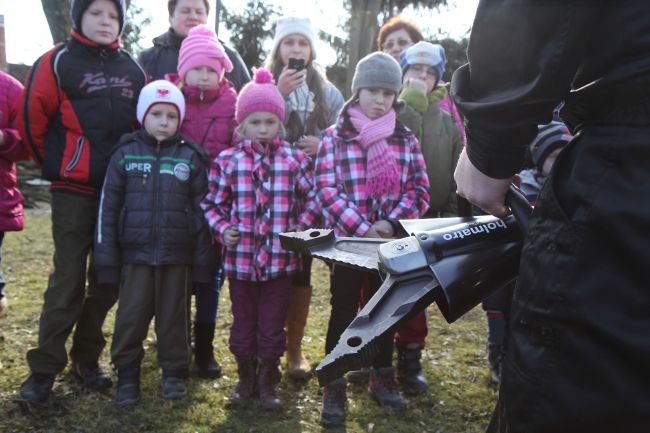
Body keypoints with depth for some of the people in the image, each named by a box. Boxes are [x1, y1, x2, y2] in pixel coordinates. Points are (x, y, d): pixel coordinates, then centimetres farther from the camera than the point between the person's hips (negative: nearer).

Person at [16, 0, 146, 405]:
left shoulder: (134, 69, 10)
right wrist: (56, 167, 3)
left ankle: (87, 357, 24)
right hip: (74, 190, -4)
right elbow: (32, 119, -3)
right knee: (68, 278, -2)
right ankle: (45, 367, 10)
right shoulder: (57, 63, -3)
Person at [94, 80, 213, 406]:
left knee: (174, 315, 10)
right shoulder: (125, 154, 1)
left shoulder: (190, 158, 1)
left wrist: (202, 259, -1)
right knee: (131, 316, 6)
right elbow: (108, 207, 1)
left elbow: (201, 211, 2)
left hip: (177, 255, 0)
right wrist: (106, 258, -2)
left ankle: (175, 372, 26)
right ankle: (127, 374, 23)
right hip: (135, 253, 0)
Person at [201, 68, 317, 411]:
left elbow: (311, 200, 6)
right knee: (243, 323, 15)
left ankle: (268, 381, 30)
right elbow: (212, 202, 6)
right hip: (240, 258, 1)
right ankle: (245, 378, 35)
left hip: (281, 259, 0)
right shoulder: (227, 160, -1)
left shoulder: (295, 159, -1)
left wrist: (300, 230, -7)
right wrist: (222, 228, -10)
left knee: (272, 325, 11)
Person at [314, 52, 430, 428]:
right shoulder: (335, 136, -3)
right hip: (346, 241, -2)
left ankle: (383, 379, 32)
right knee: (343, 312, 6)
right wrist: (362, 227, -18)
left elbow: (420, 191, 1)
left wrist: (390, 223, -15)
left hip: (391, 243, 3)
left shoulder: (406, 139, 4)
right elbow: (326, 191, -11)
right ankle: (335, 388, 18)